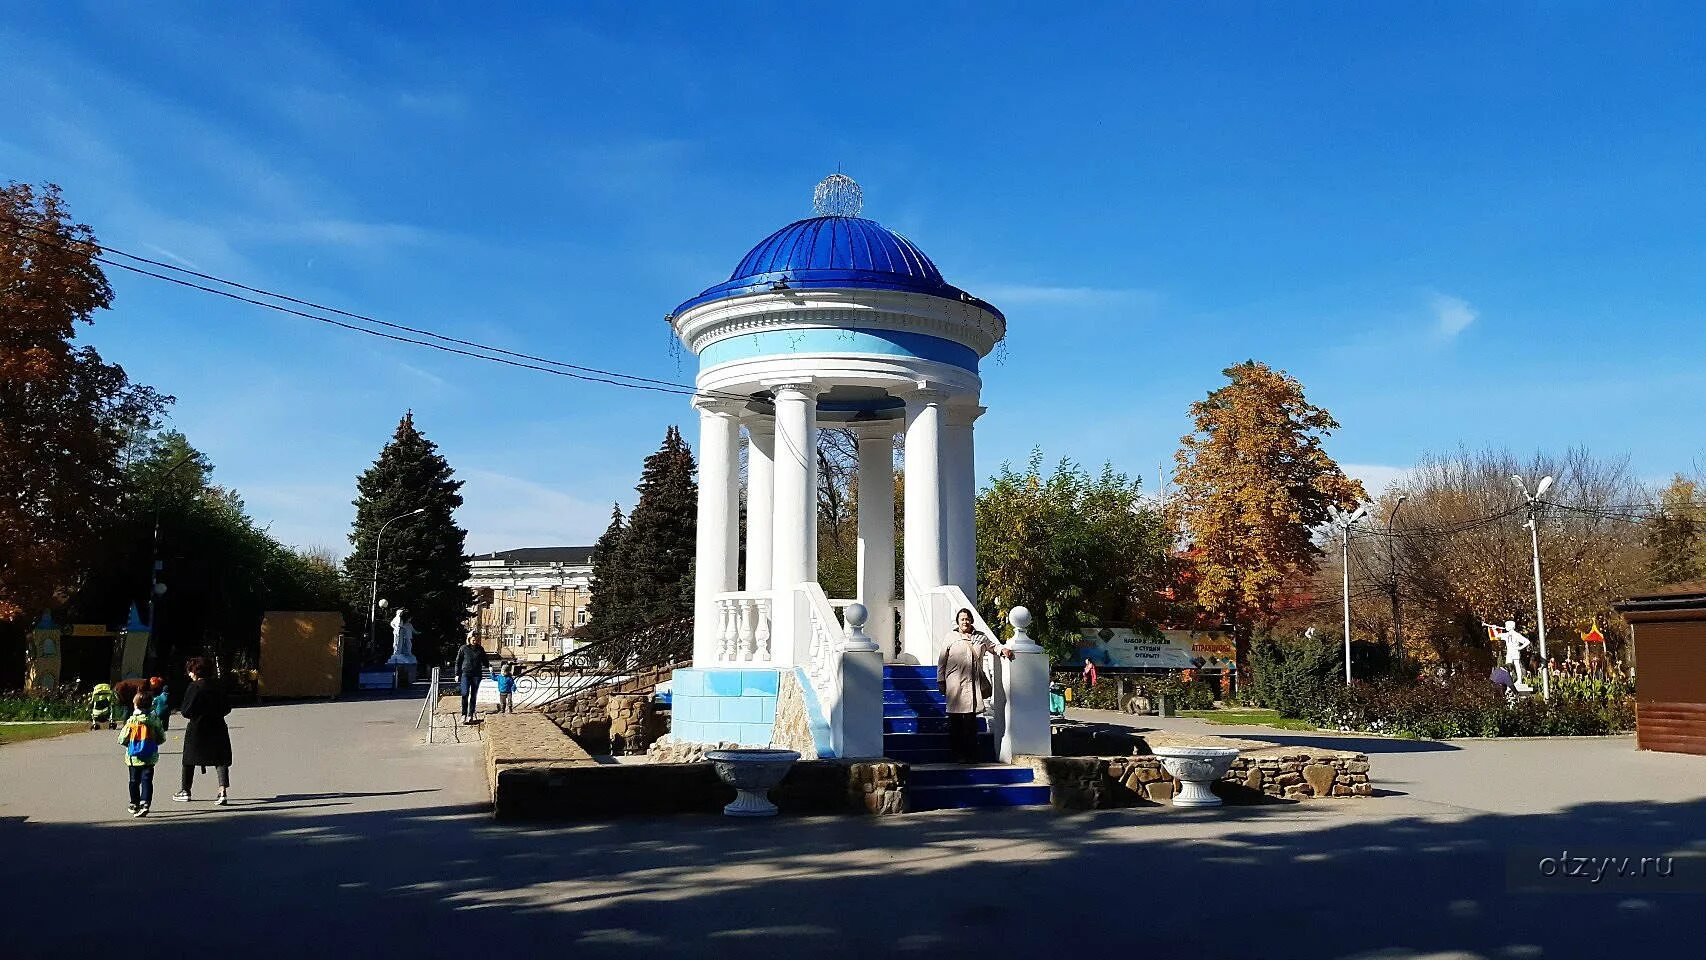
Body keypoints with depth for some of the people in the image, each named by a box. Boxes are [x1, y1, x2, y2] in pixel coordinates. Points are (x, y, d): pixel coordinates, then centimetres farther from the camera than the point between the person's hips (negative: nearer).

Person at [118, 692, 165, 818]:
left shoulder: (131, 721, -8)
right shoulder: (153, 720, -4)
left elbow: (122, 739, -4)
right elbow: (162, 738, 2)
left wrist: (130, 744, 15)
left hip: (133, 757, 0)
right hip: (150, 757, 0)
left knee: (134, 781, 14)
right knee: (147, 780, 1)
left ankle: (134, 805, 25)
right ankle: (145, 804, -12)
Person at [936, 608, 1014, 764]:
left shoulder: (981, 637, 15)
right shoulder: (950, 638, 7)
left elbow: (992, 647, 29)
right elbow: (942, 662, 8)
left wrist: (1002, 650, 7)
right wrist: (940, 681, 4)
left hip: (974, 685, 2)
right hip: (955, 685, -2)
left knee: (971, 720, 2)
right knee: (955, 721, -2)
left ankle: (970, 754, 7)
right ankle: (956, 754, 4)